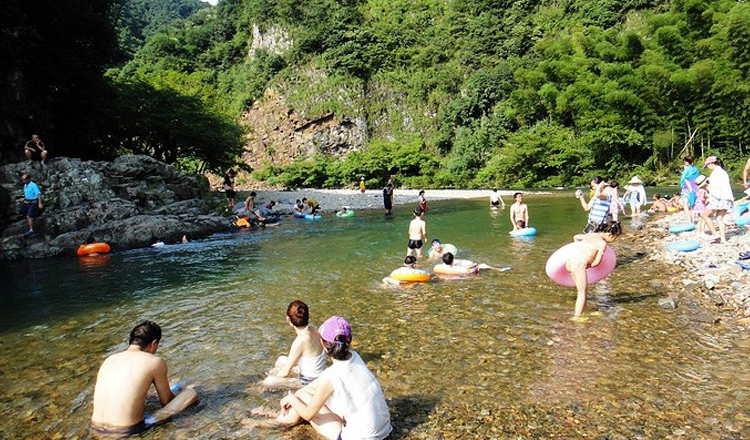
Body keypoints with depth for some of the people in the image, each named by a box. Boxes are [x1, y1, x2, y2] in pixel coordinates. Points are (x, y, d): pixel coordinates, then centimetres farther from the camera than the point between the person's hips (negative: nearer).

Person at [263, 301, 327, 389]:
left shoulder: (300, 341, -30)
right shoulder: (312, 328, -8)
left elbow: (286, 372, -20)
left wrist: (274, 376, 0)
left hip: (310, 381, -9)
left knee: (267, 381, -14)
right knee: (281, 360, 23)